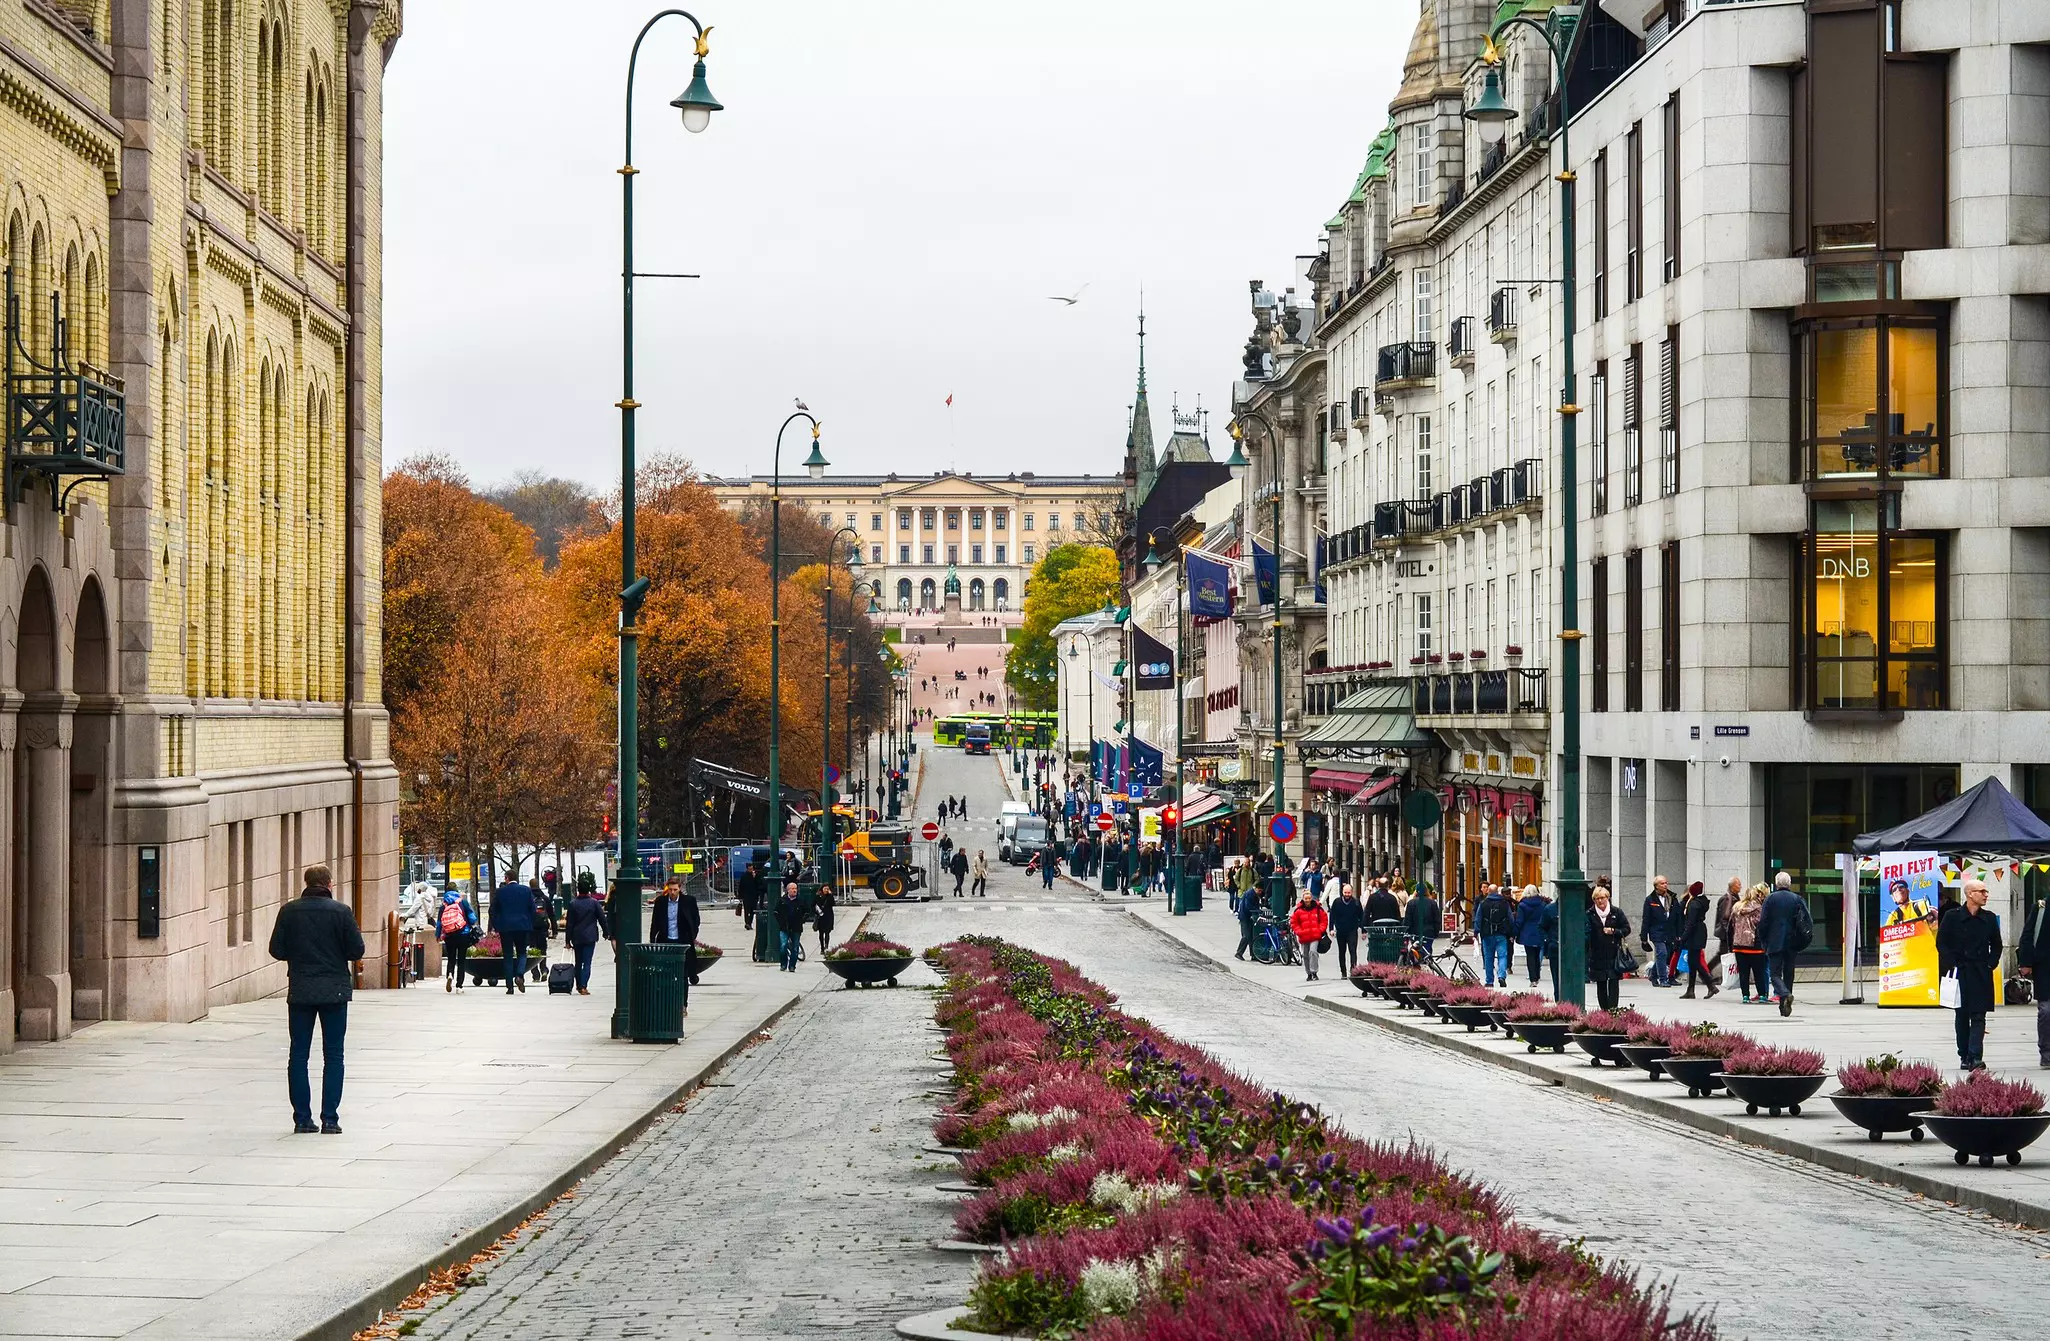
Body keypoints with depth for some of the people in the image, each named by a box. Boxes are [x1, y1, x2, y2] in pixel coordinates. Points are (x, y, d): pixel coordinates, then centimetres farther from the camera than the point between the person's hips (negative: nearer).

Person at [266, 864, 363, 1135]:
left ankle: (302, 1118, 6)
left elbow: (276, 950, -1)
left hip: (299, 991, 1)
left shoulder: (289, 911, -2)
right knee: (333, 1054, 5)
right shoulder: (341, 911, -8)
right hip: (334, 990, -1)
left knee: (298, 1054, 9)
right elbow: (357, 950, -7)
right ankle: (329, 1119, 0)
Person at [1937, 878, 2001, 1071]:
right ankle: (1964, 1056, 14)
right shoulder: (1953, 918, -1)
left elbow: (1996, 945, 16)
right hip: (1960, 973, -1)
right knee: (1962, 1016, 6)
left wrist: (1991, 964, 3)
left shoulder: (1989, 919, 7)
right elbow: (1941, 943, 1)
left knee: (1978, 1017, -8)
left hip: (1982, 974, 1)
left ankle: (1975, 1057, -14)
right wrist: (1952, 964, -6)